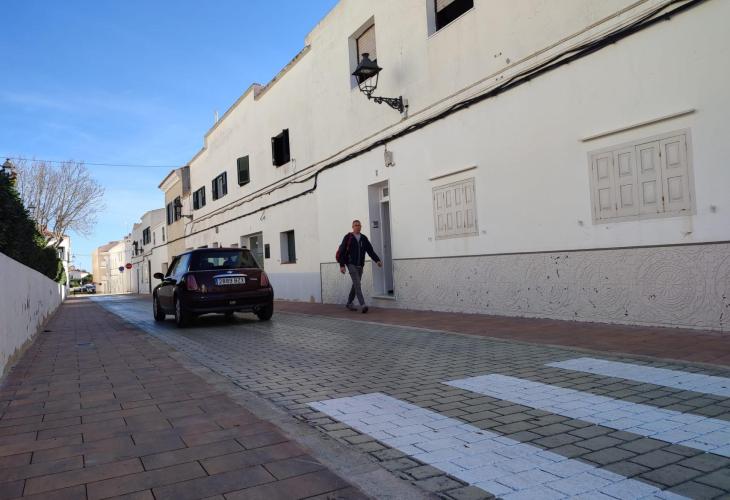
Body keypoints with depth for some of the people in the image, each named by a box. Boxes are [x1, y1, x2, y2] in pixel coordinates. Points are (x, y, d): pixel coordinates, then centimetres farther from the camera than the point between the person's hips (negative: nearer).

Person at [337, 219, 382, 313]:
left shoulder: (364, 238, 8)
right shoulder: (348, 238, -5)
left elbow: (370, 251, 4)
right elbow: (341, 252, -4)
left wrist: (378, 260, -9)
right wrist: (342, 265, -10)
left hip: (360, 265, 5)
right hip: (351, 264, -5)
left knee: (355, 285, 12)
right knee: (357, 283, -16)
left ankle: (349, 303, 27)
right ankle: (363, 305, -23)